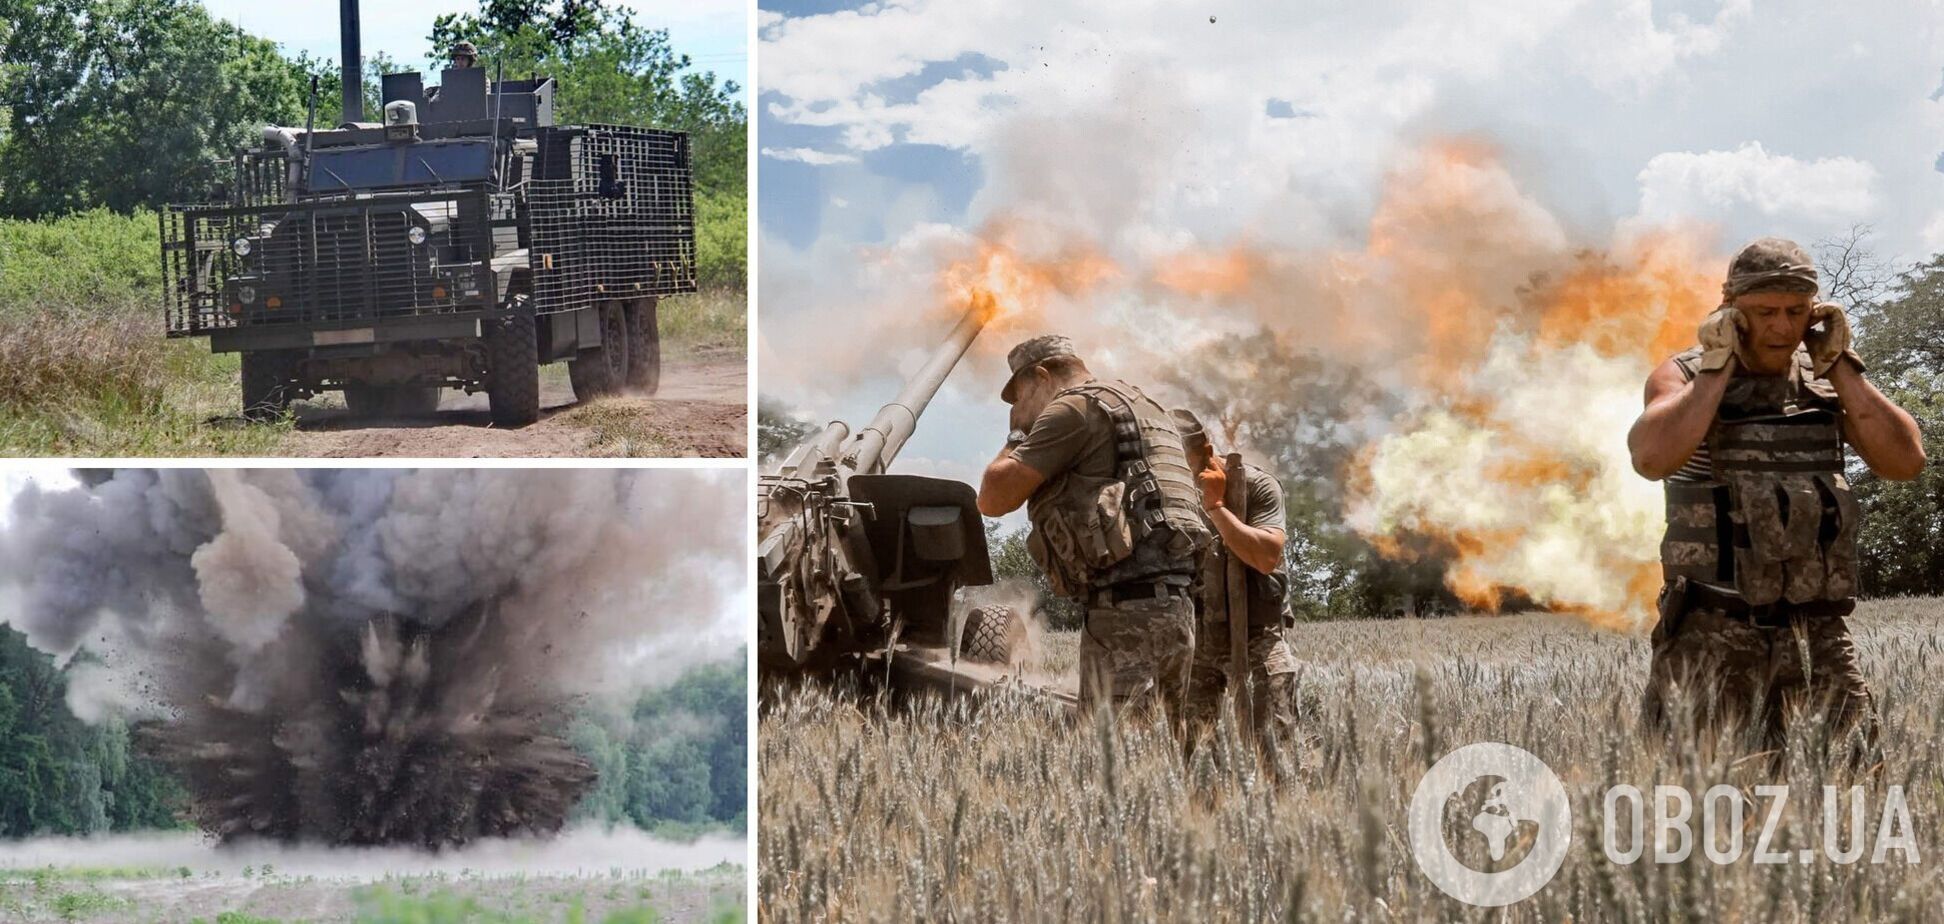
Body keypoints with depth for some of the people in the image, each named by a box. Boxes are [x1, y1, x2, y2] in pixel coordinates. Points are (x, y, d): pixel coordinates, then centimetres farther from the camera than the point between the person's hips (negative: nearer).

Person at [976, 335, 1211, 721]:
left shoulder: (1076, 407, -2)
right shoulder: (1146, 408, 26)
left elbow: (993, 498, -6)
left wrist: (1018, 437, 12)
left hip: (1126, 610, -9)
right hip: (1173, 606, 9)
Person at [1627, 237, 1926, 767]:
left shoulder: (1828, 381, 11)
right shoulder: (1684, 379, 1)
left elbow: (1906, 462, -2)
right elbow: (1652, 458, -21)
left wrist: (1840, 367, -3)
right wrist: (1719, 367, -13)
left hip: (1819, 639, 3)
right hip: (1714, 640, -3)